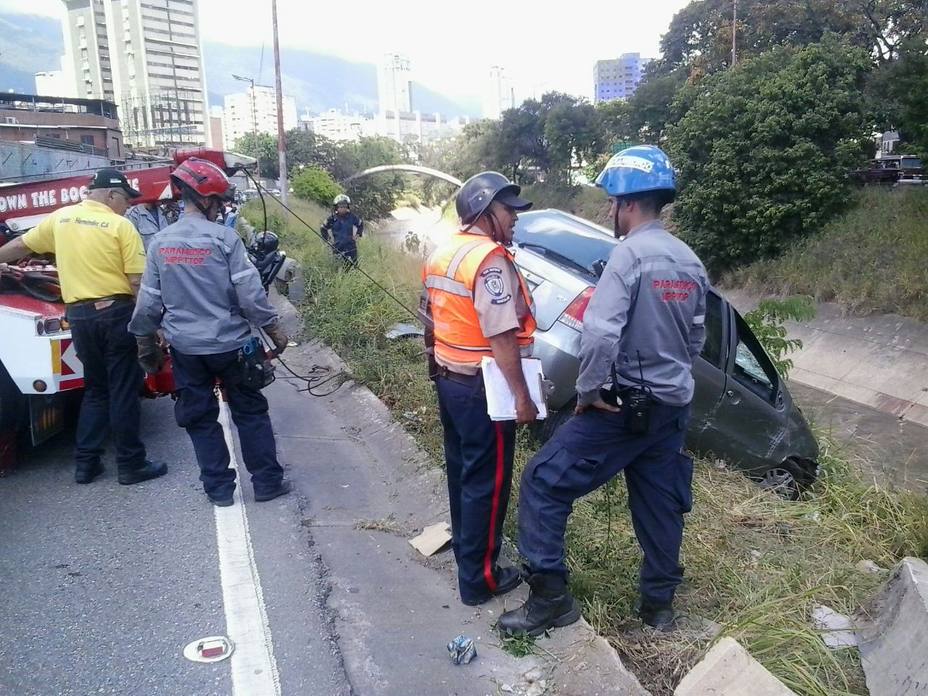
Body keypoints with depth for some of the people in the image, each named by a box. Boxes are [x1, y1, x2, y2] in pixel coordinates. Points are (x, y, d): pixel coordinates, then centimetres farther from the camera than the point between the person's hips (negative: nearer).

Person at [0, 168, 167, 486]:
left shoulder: (59, 218, 8)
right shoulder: (120, 226, -7)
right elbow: (137, 283, -10)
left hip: (79, 316, 5)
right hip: (116, 312, -5)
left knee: (95, 388, 17)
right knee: (123, 391, 2)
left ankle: (85, 463, 19)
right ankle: (131, 464, 8)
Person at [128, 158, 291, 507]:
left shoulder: (160, 242, 0)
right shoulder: (224, 237, -12)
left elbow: (149, 301, 5)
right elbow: (250, 293, -14)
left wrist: (146, 343, 16)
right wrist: (273, 328, -2)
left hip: (185, 347, 3)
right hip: (229, 343, -3)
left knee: (200, 418, 13)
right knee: (250, 412, 11)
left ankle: (218, 488, 18)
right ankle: (268, 482, 16)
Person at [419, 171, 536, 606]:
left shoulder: (442, 253, 10)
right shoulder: (490, 259, -20)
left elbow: (431, 321, 16)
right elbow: (501, 337, -25)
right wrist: (522, 396, -20)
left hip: (448, 380, 9)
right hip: (482, 387, -9)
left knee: (461, 470, 21)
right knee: (487, 482, 2)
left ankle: (463, 547, 38)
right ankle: (478, 578, 13)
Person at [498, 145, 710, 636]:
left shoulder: (630, 254, -17)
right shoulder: (691, 262, 8)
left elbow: (600, 332, -26)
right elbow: (696, 337, 16)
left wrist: (587, 390, -14)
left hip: (626, 404, -8)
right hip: (674, 405, 8)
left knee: (543, 483, 0)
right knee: (660, 504, 17)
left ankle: (550, 597, 3)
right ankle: (659, 604, 30)